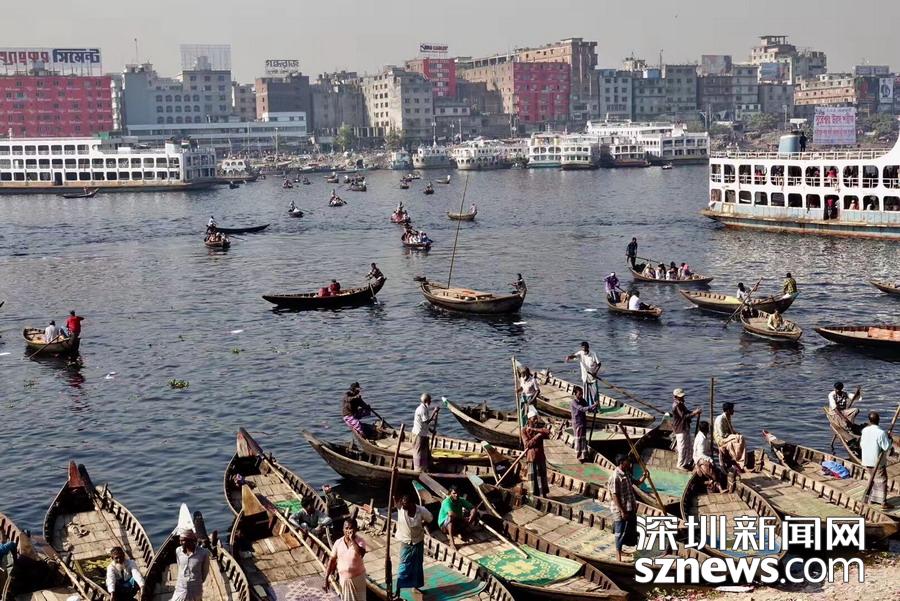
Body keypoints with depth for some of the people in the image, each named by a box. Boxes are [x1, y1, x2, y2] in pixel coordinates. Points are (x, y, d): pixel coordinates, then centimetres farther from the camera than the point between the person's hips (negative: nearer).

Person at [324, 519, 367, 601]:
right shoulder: (338, 542, -7)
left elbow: (361, 554, -36)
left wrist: (352, 539, -36)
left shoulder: (360, 541, -15)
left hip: (357, 577, -2)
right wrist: (326, 579, -2)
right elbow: (332, 560, -1)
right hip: (343, 578, 2)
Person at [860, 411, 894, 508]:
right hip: (877, 462, -6)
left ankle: (872, 499, 28)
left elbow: (861, 445, 7)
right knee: (881, 481, 5)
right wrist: (889, 439, -2)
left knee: (873, 479, 22)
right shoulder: (881, 433, -21)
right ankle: (883, 502, 7)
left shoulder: (864, 430, -2)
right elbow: (887, 447, -17)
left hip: (866, 461, 6)